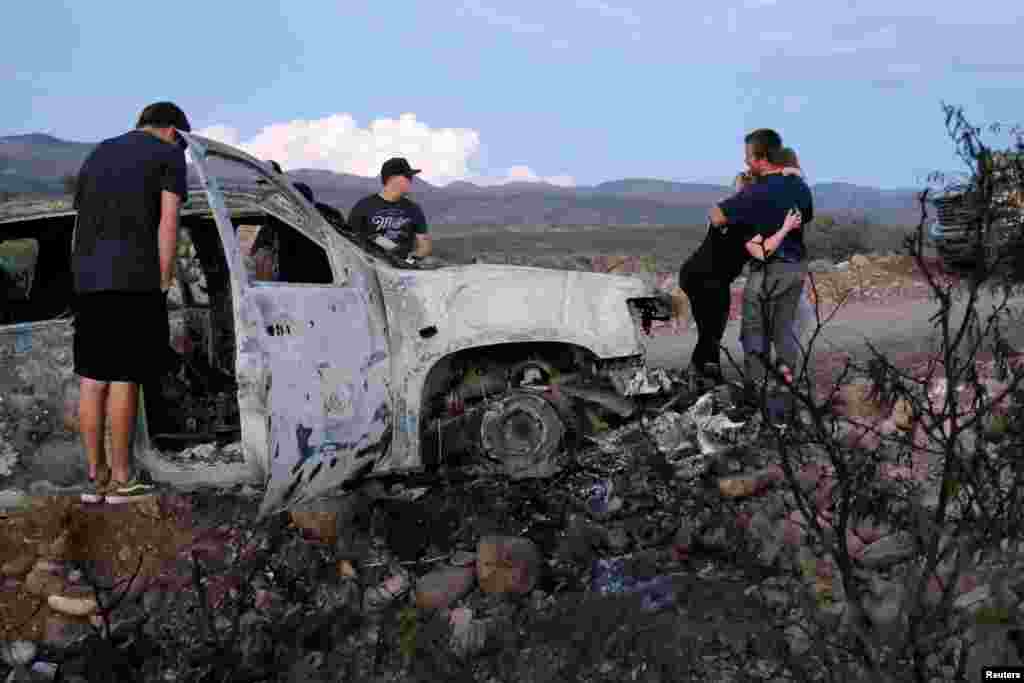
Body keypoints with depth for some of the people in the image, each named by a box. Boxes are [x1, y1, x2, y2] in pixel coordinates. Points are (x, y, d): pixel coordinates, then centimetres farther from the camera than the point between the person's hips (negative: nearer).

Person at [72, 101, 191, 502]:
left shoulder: (97, 154, 24)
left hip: (88, 279, 6)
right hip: (134, 278, -6)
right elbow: (168, 224, -7)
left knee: (92, 379, 7)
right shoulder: (169, 155, 5)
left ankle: (96, 476, 11)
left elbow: (79, 228, 20)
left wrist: (82, 282, 19)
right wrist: (164, 284, -6)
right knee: (124, 378, -4)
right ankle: (121, 478, 1)